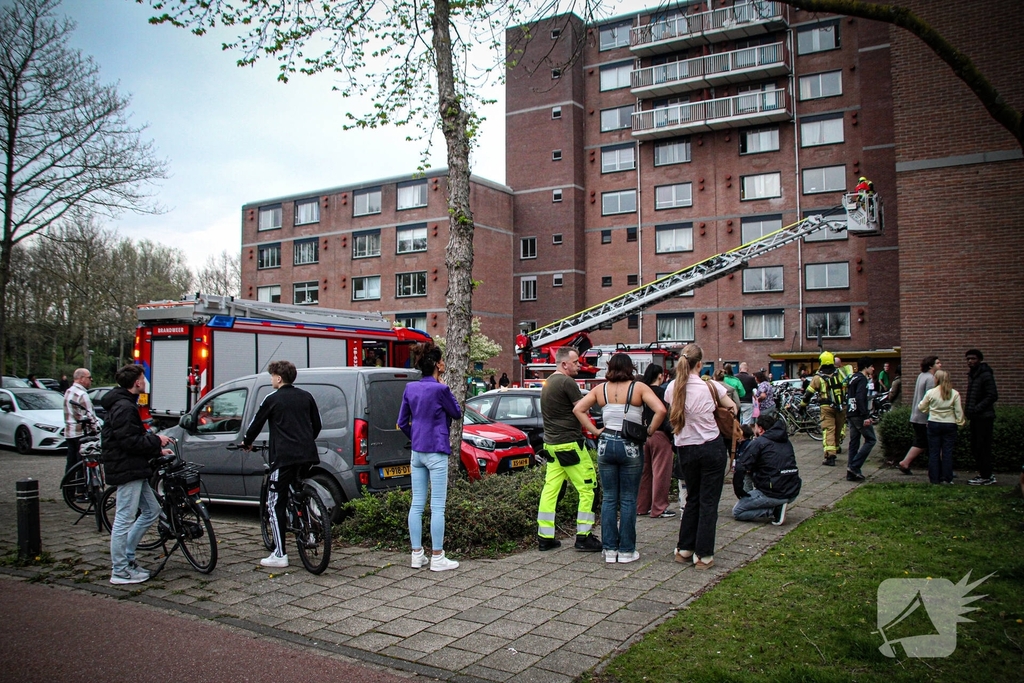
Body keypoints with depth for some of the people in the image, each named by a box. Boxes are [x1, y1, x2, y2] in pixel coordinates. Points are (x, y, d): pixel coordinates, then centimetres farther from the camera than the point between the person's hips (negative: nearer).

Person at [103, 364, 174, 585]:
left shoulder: (126, 405, 18)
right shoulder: (124, 407, -17)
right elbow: (130, 442, -23)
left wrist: (157, 451, 17)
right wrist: (156, 440, -12)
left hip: (134, 470, 11)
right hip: (127, 470, -11)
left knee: (151, 510, 16)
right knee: (124, 520, -3)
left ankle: (126, 556, 23)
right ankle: (120, 571, 5)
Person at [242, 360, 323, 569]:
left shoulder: (272, 399, -1)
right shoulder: (306, 397, 13)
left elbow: (256, 423, 7)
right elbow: (317, 425, 18)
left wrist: (247, 442, 25)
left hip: (283, 457, -6)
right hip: (307, 455, 6)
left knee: (276, 503, -2)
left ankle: (279, 555, -6)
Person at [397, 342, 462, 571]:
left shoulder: (410, 388, 4)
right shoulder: (440, 389, -14)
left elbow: (402, 422, 9)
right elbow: (457, 413, 1)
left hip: (417, 452, 7)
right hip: (436, 452, -7)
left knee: (417, 504, 10)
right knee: (437, 507, 0)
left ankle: (417, 554, 17)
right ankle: (437, 558, 5)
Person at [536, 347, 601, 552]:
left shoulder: (547, 383, 15)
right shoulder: (567, 382, -14)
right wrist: (596, 430, -3)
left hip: (551, 443, 9)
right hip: (569, 444, -9)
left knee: (550, 489, 9)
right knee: (587, 489, -1)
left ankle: (545, 537, 11)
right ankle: (583, 537, 2)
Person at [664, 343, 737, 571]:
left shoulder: (672, 387, -4)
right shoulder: (710, 386, -11)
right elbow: (733, 408, 1)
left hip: (685, 449, 3)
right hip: (712, 447, -3)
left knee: (692, 498, 18)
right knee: (708, 501, 3)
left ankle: (684, 549, 21)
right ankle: (704, 555, 6)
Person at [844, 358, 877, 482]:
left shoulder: (853, 378, 18)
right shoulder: (862, 379, -11)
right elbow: (860, 398, -23)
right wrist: (866, 416, -25)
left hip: (851, 415, 9)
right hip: (859, 415, -9)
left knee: (854, 443, 9)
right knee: (870, 440, -1)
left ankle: (851, 473, 9)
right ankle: (854, 466, -8)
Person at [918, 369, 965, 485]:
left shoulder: (931, 392, -6)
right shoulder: (954, 393, -4)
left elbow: (921, 407, 4)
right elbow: (958, 411, -4)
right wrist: (960, 422, 8)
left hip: (934, 424, -1)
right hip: (949, 425, 1)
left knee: (934, 452, 6)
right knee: (947, 452, 6)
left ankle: (934, 478, 8)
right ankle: (946, 478, 7)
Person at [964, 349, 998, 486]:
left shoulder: (986, 375, -12)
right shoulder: (971, 375, 15)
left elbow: (993, 396, -18)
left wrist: (977, 408, -21)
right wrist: (968, 409, 9)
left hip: (984, 417, -9)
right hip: (975, 417, 9)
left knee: (983, 447, -5)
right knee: (975, 448, 13)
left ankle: (986, 477, 2)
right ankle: (986, 474, 22)